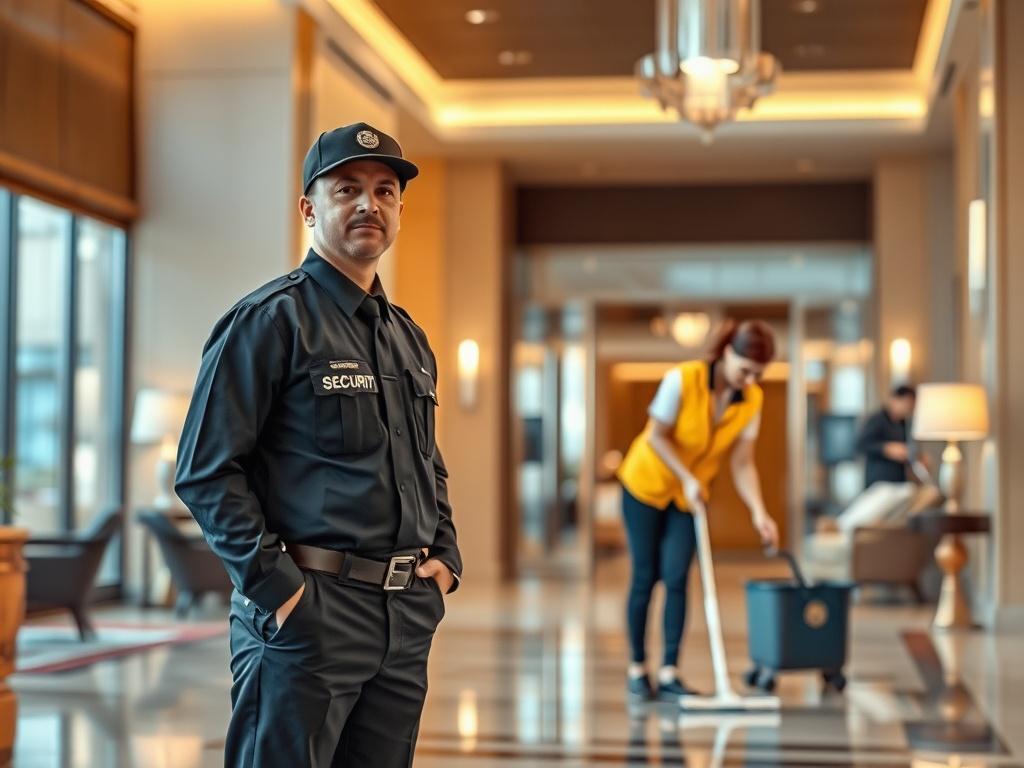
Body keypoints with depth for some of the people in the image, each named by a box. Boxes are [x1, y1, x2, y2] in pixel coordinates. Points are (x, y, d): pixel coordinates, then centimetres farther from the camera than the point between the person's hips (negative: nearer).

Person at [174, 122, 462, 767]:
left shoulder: (410, 338, 17)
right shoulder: (269, 320, -6)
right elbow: (206, 471, -12)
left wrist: (447, 555, 11)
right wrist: (274, 582, -18)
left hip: (409, 614, 7)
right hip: (308, 613, -7)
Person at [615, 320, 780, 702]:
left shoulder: (752, 400, -12)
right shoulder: (682, 380, -27)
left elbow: (742, 463, -10)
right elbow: (656, 436, -18)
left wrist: (759, 513, -21)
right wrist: (687, 479, -22)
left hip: (690, 496, 3)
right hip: (646, 484, -3)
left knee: (676, 580, -5)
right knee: (645, 578, 0)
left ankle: (669, 674, -4)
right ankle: (637, 669, 11)